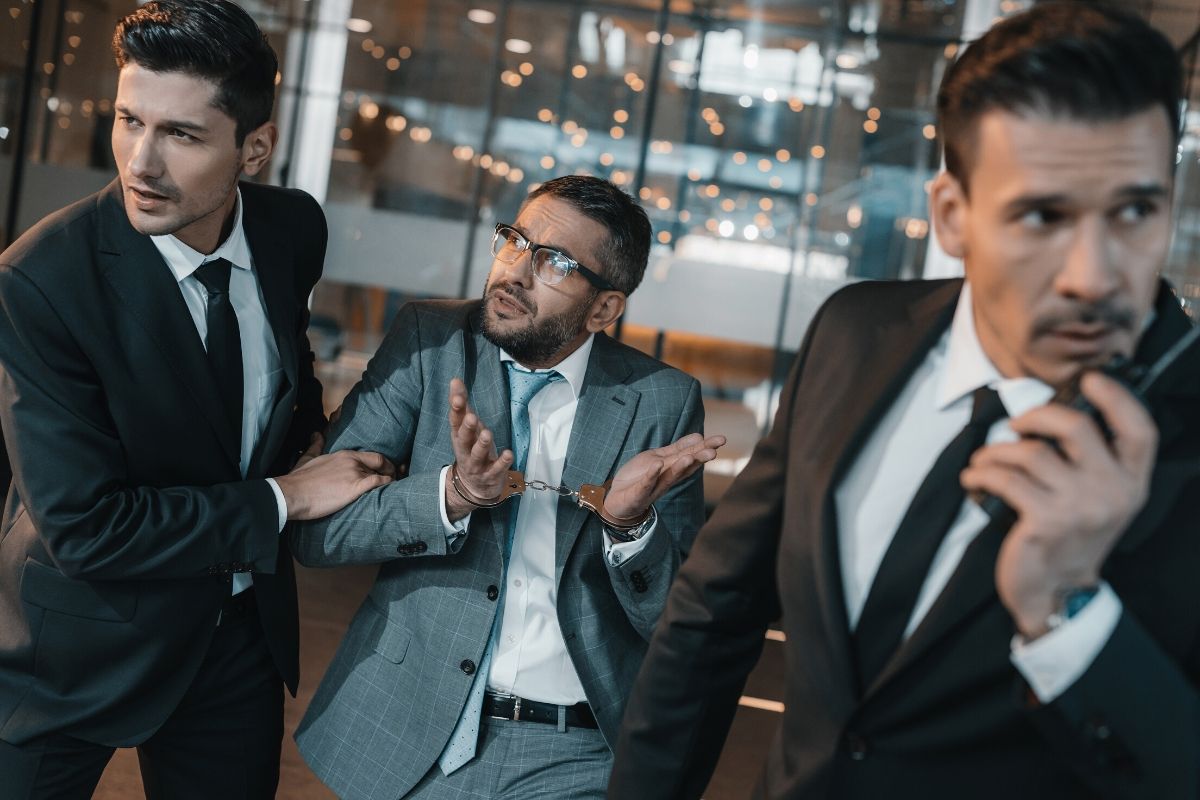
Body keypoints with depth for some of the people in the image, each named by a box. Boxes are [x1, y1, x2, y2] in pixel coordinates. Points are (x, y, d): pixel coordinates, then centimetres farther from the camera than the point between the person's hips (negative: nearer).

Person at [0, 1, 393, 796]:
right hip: (87, 642, -4)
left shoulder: (295, 228, -9)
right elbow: (82, 525, -24)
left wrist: (306, 419, 0)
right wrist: (283, 501, -19)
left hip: (246, 621, 5)